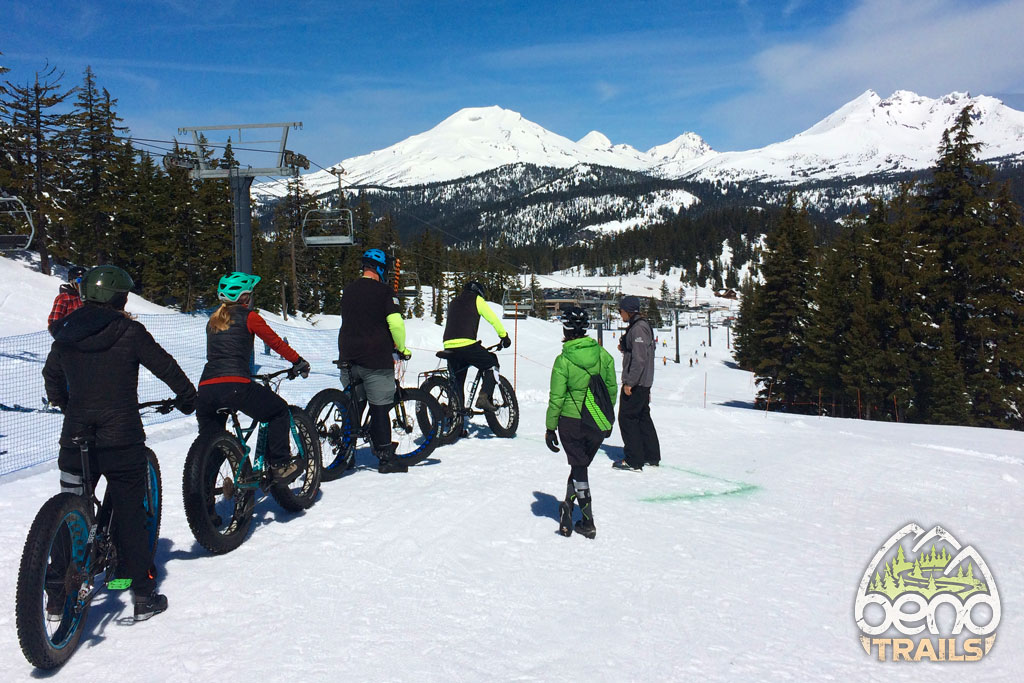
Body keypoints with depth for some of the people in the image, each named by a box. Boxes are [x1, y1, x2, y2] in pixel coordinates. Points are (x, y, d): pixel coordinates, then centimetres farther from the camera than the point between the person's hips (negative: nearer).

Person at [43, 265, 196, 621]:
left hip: (75, 439, 4)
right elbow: (165, 366, -2)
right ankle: (143, 597, 11)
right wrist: (187, 398, 15)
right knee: (130, 516, 5)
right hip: (122, 440, -4)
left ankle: (59, 598, 22)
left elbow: (51, 376, 22)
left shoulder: (66, 334, 8)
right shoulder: (129, 331, -8)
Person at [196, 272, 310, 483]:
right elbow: (275, 342, 10)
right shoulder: (248, 316, 6)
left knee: (208, 436, 22)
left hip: (205, 388, 6)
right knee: (279, 411, 16)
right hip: (235, 386, -6)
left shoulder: (213, 320, 24)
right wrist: (299, 362, 23)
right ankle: (279, 465, 15)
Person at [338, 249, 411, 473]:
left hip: (348, 358, 6)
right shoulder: (383, 291, -8)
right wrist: (402, 347, -1)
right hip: (376, 359, -6)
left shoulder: (348, 290, 11)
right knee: (380, 408, 0)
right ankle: (386, 458, 5)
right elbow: (396, 323, -17)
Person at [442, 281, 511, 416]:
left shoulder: (454, 302, 28)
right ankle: (484, 397, -4)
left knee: (457, 382, 18)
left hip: (448, 346, 6)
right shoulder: (477, 300, 11)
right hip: (466, 344, -6)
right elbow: (493, 319, 7)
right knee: (492, 364, 12)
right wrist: (504, 336, 17)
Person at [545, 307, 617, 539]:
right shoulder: (603, 355, -2)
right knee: (581, 465, 18)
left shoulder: (563, 361, -13)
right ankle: (568, 508, 23)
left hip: (571, 422, -3)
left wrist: (550, 428, 0)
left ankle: (588, 522, 9)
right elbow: (612, 388, 5)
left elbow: (556, 398, -10)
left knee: (579, 469, 8)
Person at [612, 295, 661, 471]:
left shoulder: (638, 328, -18)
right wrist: (624, 348, 9)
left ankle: (633, 460, 0)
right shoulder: (640, 325, 14)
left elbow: (639, 358, -24)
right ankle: (652, 456, 23)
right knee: (643, 417, 16)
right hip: (644, 382, 10)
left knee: (627, 418, -4)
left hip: (635, 383, -10)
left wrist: (629, 382, -23)